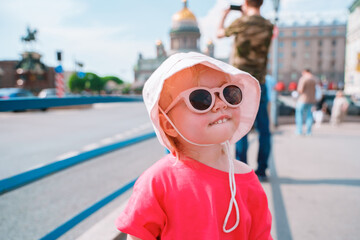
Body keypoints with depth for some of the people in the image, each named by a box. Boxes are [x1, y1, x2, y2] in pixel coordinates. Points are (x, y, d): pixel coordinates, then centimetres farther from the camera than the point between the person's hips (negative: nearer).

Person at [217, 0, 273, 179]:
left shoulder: (242, 22, -6)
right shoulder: (268, 26, 5)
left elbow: (220, 34, 11)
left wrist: (224, 16, 29)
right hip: (260, 82, 4)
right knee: (263, 129, 8)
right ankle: (261, 170, 13)